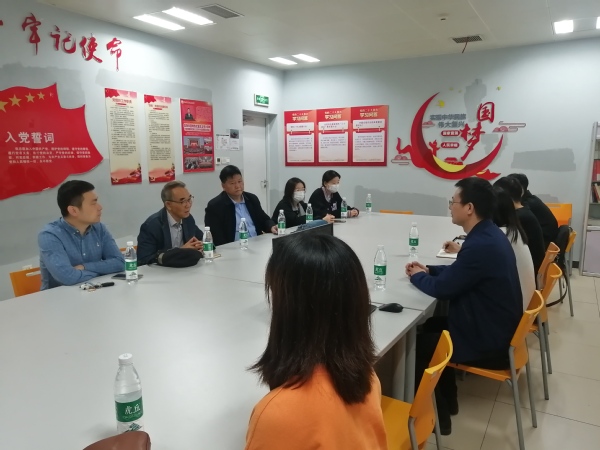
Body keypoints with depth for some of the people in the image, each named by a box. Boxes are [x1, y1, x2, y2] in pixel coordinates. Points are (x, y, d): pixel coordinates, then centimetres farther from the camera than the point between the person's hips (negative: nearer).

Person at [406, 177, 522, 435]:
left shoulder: (481, 245, -30)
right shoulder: (489, 234, 2)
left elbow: (442, 289, -22)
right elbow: (458, 273, 17)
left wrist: (417, 276, -3)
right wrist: (428, 270, 6)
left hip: (487, 342, -10)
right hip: (494, 327, 10)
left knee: (416, 344, 2)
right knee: (430, 327, 20)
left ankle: (437, 417, 20)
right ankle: (447, 400, 31)